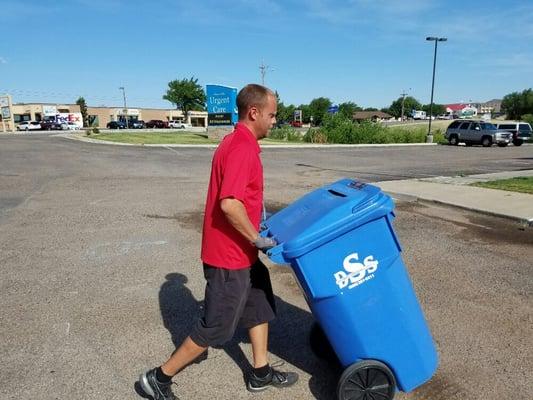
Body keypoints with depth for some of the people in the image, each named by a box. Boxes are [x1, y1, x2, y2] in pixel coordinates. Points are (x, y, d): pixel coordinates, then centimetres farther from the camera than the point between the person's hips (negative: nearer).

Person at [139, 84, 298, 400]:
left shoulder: (237, 142, 10)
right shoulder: (242, 148, -23)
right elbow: (229, 204, -32)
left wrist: (257, 214, 16)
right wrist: (257, 239, -21)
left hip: (240, 251, 10)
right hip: (230, 256, -10)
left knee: (260, 305, 21)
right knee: (216, 327, 5)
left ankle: (261, 373, 36)